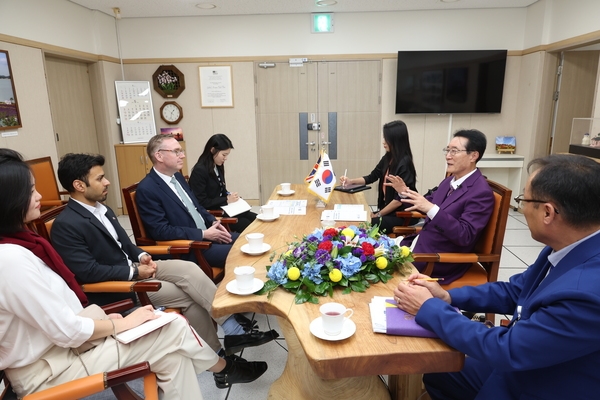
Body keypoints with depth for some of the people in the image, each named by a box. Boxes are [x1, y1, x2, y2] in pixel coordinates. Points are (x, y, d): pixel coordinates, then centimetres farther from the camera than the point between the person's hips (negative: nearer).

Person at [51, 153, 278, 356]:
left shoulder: (101, 209, 10)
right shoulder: (66, 225, -17)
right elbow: (88, 272, -22)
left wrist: (141, 256, -3)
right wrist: (134, 271, -18)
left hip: (131, 268, 7)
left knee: (189, 269, -17)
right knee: (187, 294, -17)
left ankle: (233, 331, -14)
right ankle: (217, 356, -4)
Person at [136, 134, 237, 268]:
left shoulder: (177, 176, 11)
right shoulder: (147, 189, -15)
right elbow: (161, 231, -19)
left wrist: (213, 222, 1)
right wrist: (203, 234, -19)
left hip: (206, 233, 9)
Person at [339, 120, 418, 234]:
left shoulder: (404, 163, -20)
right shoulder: (387, 158, 4)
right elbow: (371, 177, 16)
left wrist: (378, 215, -13)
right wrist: (351, 181, 0)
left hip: (403, 214, -7)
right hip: (389, 209, 7)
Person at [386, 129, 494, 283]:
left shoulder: (481, 192, -20)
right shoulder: (451, 180, 7)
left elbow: (465, 236, -27)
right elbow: (429, 203, 19)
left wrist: (431, 209, -36)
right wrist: (405, 192, 1)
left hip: (442, 259, -8)